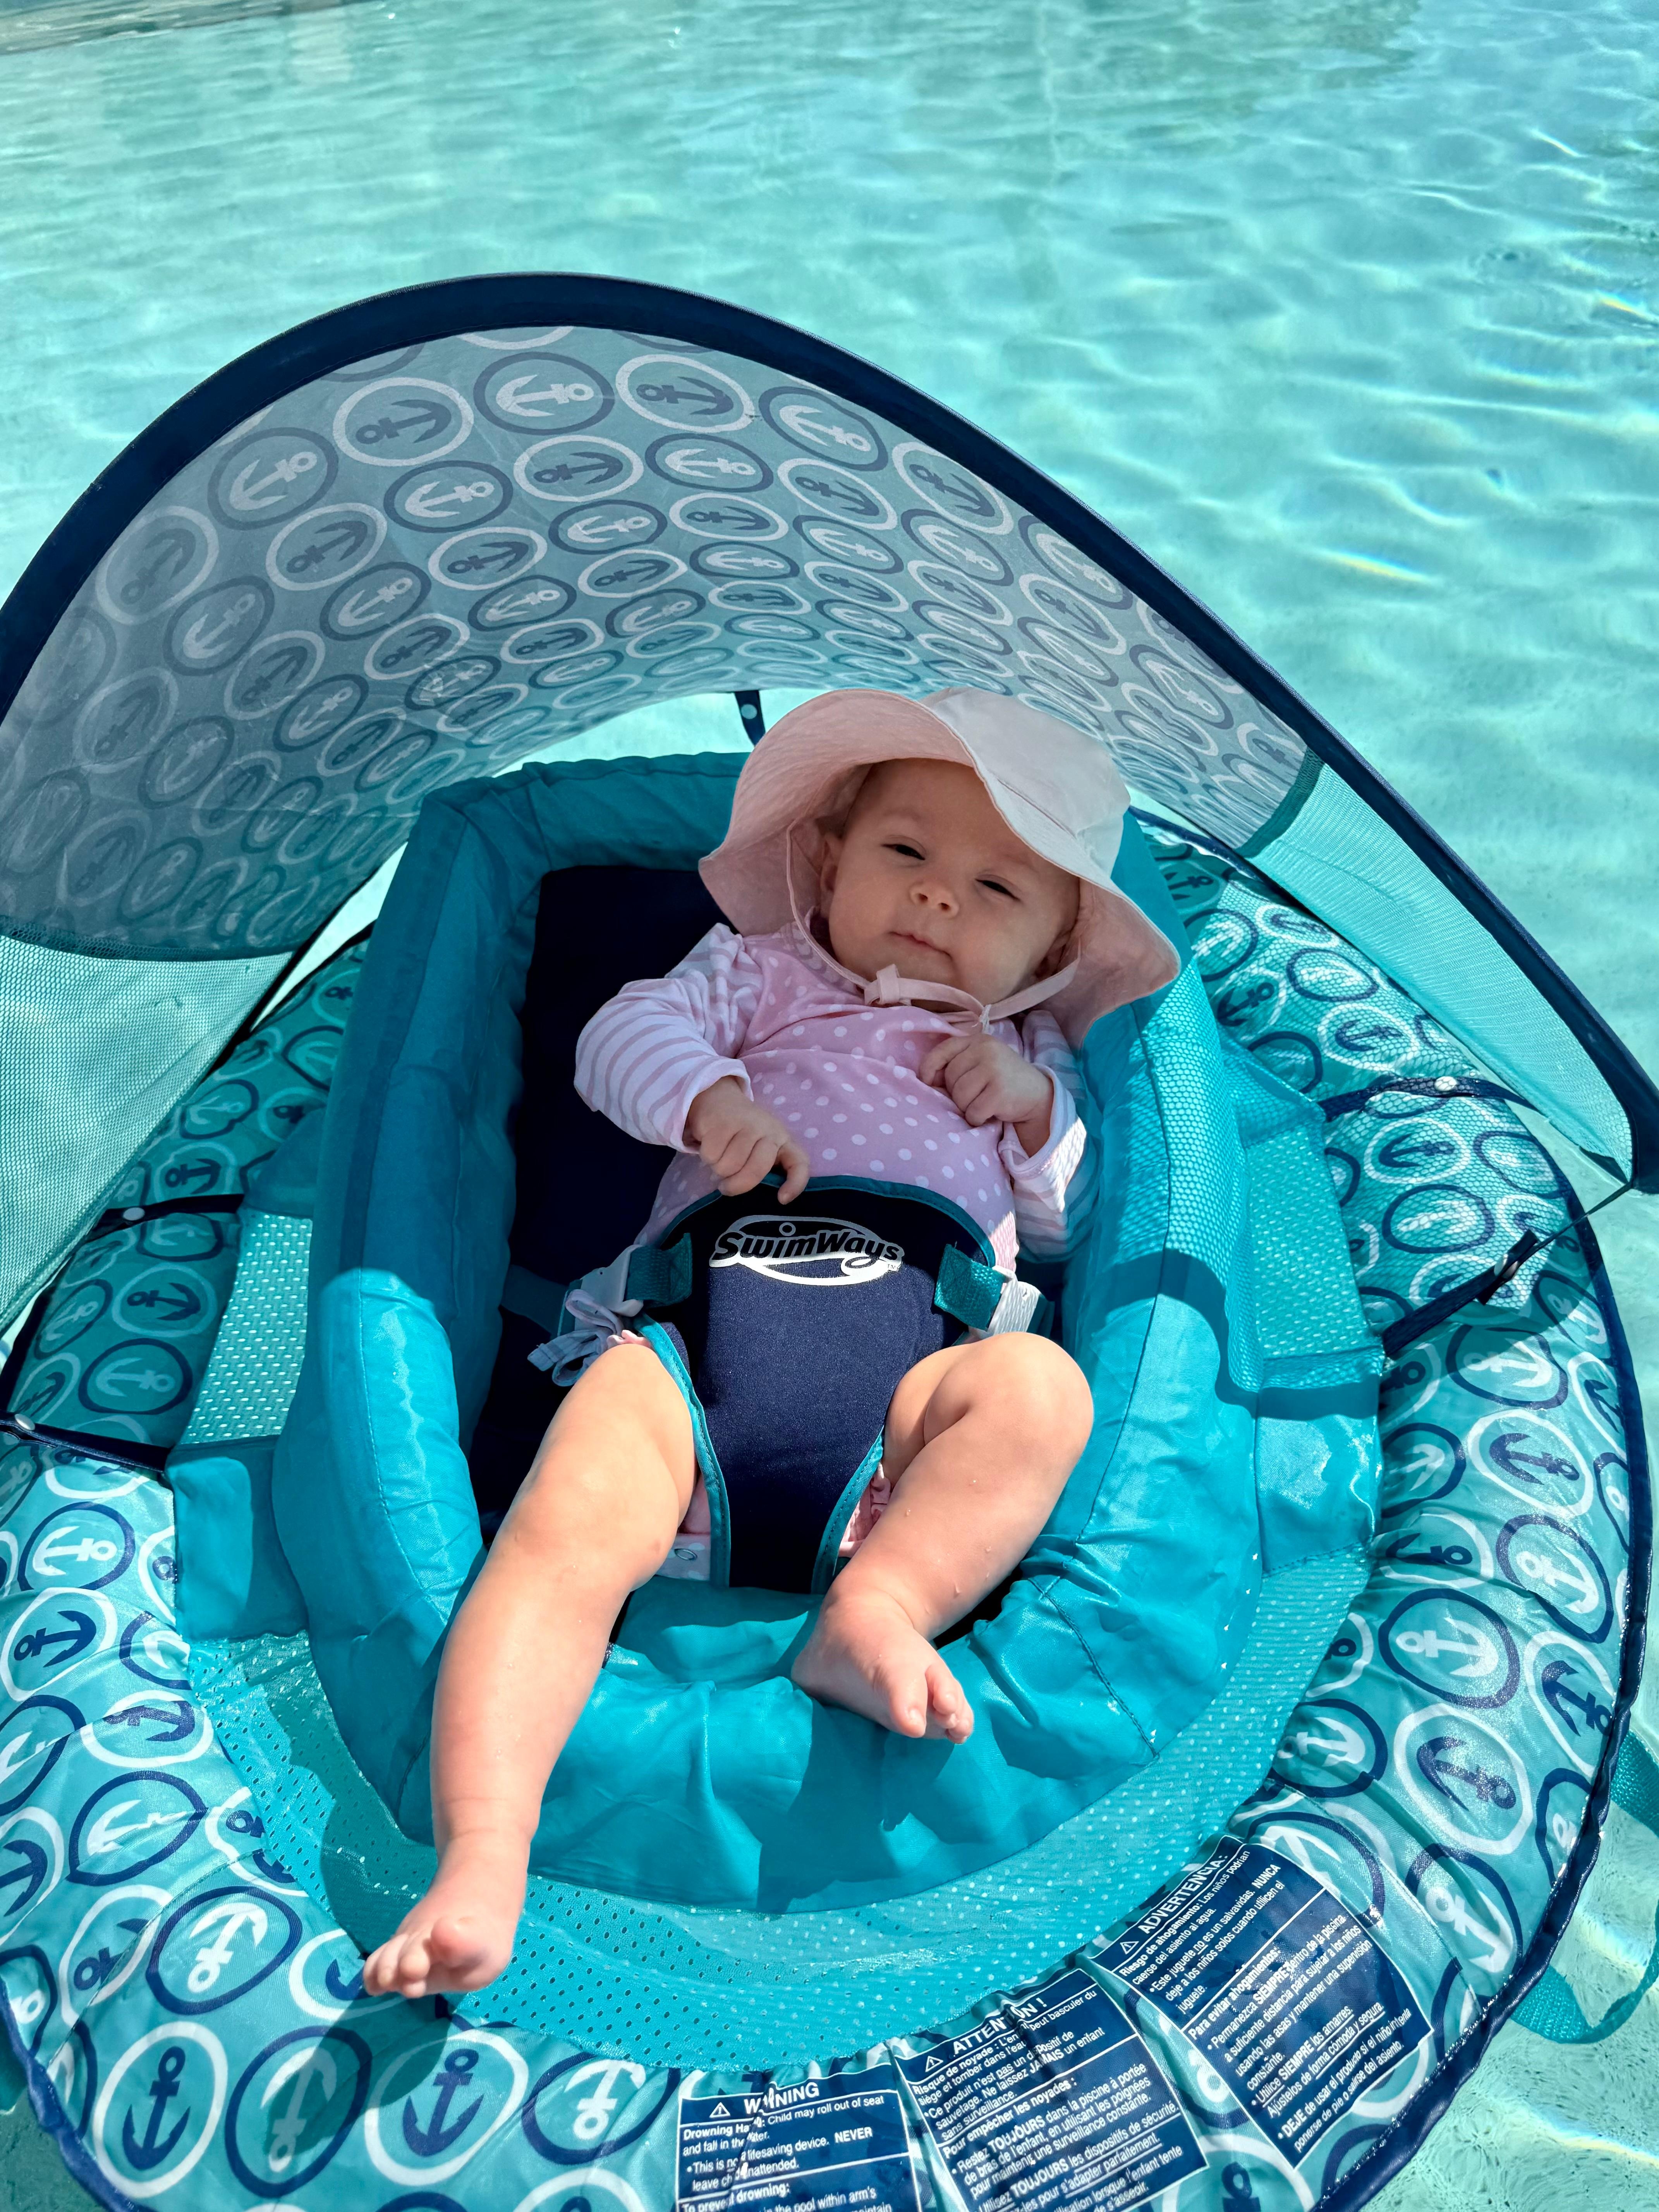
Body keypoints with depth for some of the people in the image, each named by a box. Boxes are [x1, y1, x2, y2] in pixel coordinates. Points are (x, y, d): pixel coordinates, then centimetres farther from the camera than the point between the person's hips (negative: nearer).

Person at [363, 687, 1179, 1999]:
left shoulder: (1029, 1054, 36)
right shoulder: (762, 972, 32)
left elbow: (1070, 1221, 28)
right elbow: (627, 1032, 15)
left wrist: (1038, 1105, 11)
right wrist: (710, 1095, -6)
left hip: (916, 1340, 2)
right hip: (696, 1318, -1)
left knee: (1041, 1385, -33)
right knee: (565, 1534, -28)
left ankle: (877, 1605, -43)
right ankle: (482, 1857, -34)